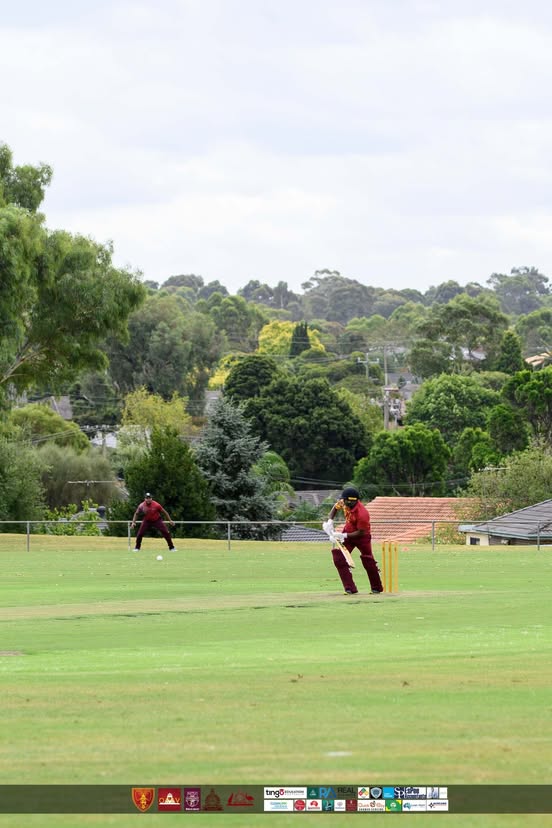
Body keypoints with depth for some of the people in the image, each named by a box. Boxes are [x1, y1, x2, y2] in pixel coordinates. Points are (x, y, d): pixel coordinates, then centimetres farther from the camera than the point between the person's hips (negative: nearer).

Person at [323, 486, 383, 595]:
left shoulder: (362, 514, -35)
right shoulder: (343, 502, -17)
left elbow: (360, 533, -26)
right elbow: (335, 508, 7)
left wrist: (344, 536, -29)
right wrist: (330, 521, -9)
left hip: (362, 537, -6)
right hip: (347, 533, 6)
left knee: (368, 562, -1)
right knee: (339, 558, -8)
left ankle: (377, 588, 20)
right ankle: (350, 589, -6)